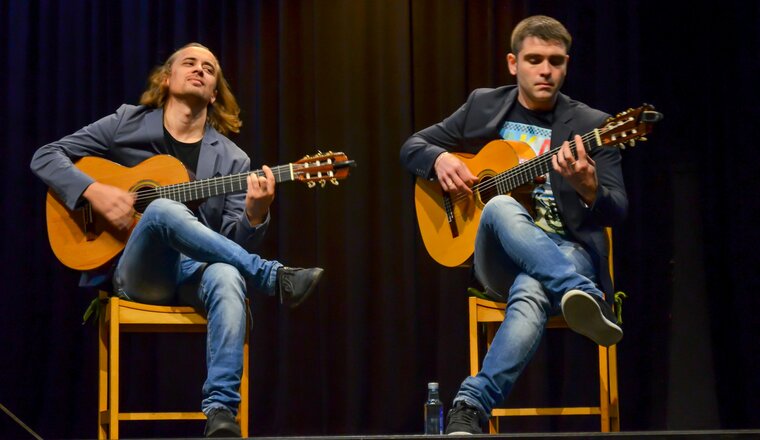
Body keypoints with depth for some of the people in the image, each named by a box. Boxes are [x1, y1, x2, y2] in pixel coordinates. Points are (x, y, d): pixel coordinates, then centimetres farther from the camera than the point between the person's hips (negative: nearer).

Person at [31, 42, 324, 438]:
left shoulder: (232, 160, 9)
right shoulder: (128, 124, 9)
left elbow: (232, 243, 3)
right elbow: (45, 157, 6)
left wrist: (255, 216, -20)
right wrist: (94, 192, -12)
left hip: (194, 270, 1)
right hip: (135, 271, -1)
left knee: (227, 278, -38)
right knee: (162, 209, -36)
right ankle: (274, 278, -32)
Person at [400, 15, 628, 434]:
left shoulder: (591, 125, 2)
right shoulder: (483, 106, 10)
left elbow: (616, 211, -6)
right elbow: (411, 146, 17)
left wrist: (588, 188, -30)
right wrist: (439, 159, -7)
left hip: (568, 251, -2)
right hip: (499, 258, 2)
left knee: (531, 291, -40)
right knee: (500, 207, -36)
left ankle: (471, 407, -49)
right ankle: (587, 298, -51)